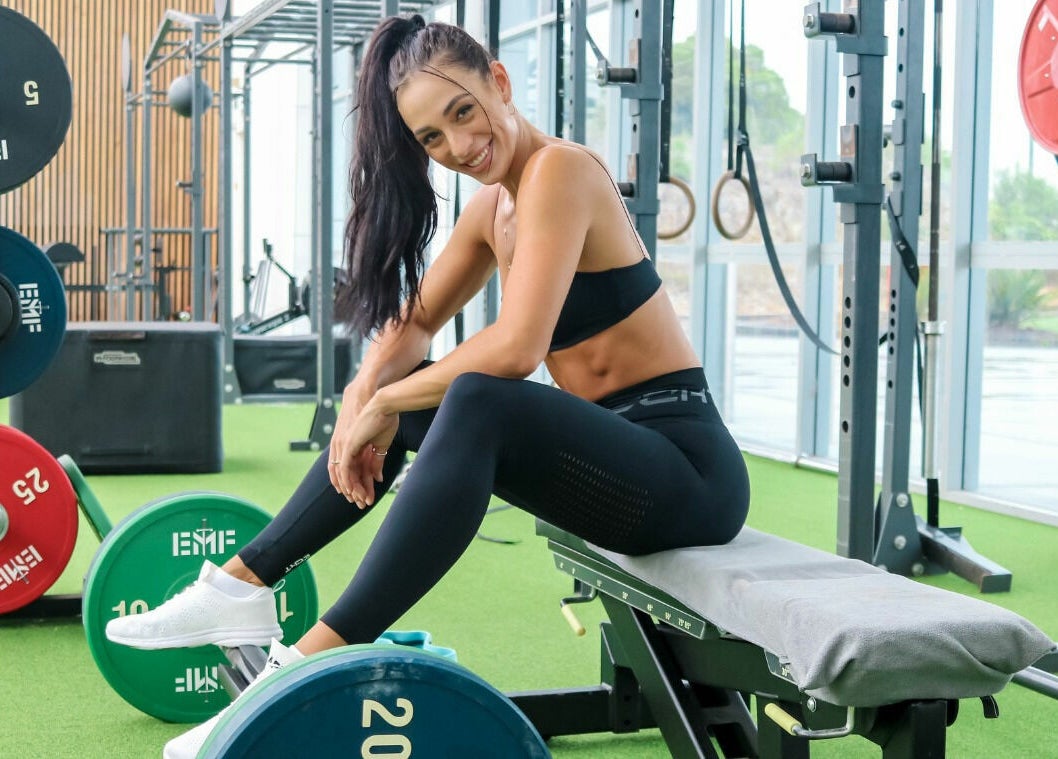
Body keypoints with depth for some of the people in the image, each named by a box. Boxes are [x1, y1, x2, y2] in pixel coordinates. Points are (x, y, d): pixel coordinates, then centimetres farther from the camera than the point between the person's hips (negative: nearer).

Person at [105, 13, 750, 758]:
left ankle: (315, 667, -34)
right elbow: (414, 323, 17)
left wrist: (386, 405, -13)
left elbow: (516, 349, -26)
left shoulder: (559, 169, -16)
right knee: (390, 400, 16)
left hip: (684, 463, -9)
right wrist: (366, 395, -3)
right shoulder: (492, 205, 11)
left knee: (475, 401, -35)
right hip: (614, 450, 9)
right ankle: (244, 587, 13)